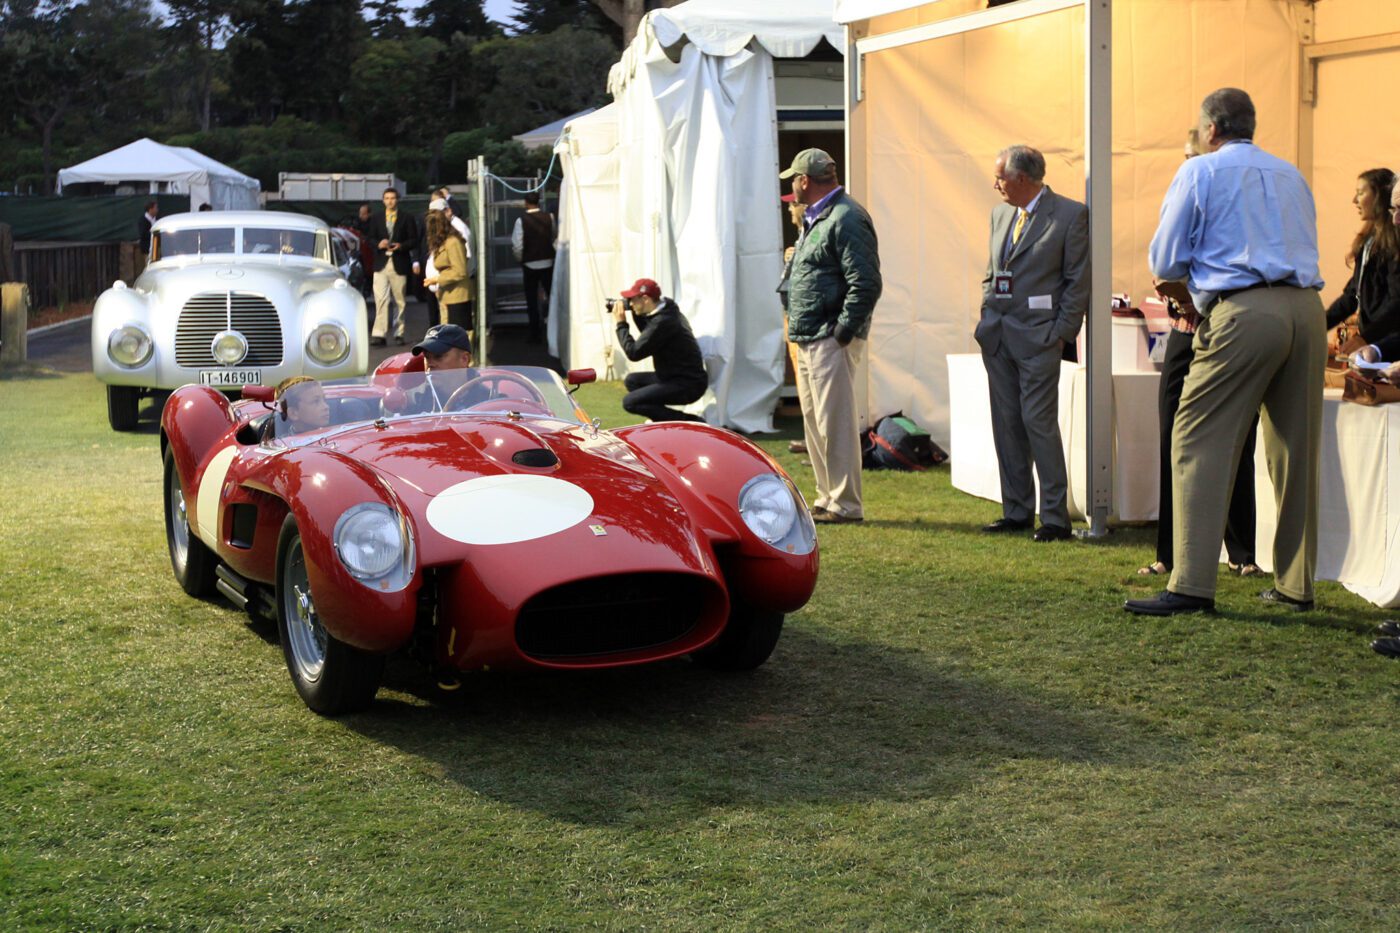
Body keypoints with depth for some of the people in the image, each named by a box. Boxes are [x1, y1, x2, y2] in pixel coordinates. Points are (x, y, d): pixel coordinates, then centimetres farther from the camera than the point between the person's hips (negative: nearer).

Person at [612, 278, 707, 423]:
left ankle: (691, 422, -12)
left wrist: (621, 324, -8)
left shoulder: (663, 322, -24)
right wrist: (635, 313, 11)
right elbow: (648, 333, 26)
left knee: (629, 402, -16)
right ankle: (665, 421, 8)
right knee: (632, 380, 21)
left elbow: (633, 353, -20)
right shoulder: (667, 309, 5)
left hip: (688, 384, -10)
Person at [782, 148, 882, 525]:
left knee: (835, 423, -7)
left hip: (831, 341, -11)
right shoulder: (815, 218, 18)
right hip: (808, 339, 11)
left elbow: (866, 284, -21)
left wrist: (841, 332, -20)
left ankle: (846, 504, -2)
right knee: (815, 423, 16)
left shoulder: (846, 219, -15)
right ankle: (827, 498, 25)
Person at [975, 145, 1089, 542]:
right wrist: (986, 317, 11)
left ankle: (1054, 517, -2)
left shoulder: (1070, 215, -6)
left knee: (1038, 421, -8)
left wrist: (1061, 333, -10)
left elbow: (1079, 281, -6)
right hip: (997, 336, 7)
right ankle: (1016, 511, 17)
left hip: (1039, 336, -7)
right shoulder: (1000, 214, 14)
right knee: (1006, 423, 8)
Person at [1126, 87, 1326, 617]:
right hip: (1307, 308, 6)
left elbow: (1164, 263, 4)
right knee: (1294, 448, 10)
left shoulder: (1200, 172, 4)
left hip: (1243, 313, -6)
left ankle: (1191, 586, -12)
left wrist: (1200, 267, 26)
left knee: (1200, 444, -4)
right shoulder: (1290, 176, 21)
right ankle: (1295, 586, 15)